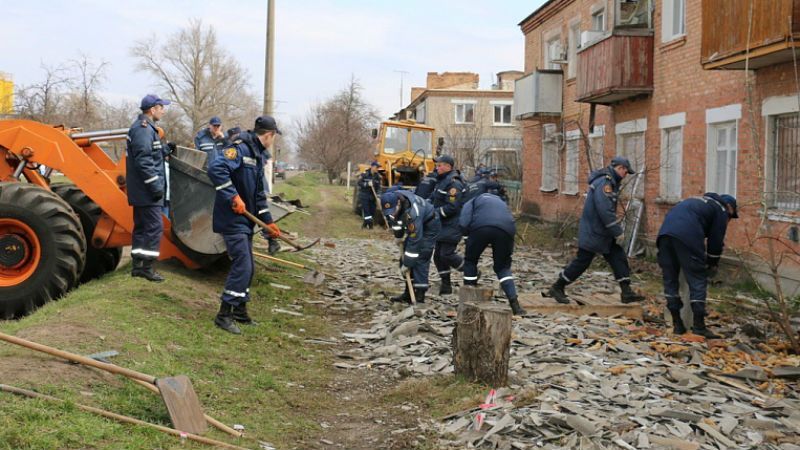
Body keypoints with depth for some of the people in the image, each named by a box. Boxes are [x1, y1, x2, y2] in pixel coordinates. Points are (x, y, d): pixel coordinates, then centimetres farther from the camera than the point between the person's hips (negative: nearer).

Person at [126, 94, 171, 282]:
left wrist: (164, 149, 11)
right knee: (154, 227, -8)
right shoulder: (144, 129, -16)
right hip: (147, 191, -11)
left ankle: (137, 265, 20)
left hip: (141, 190, 11)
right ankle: (147, 267, -6)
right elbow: (144, 161, -23)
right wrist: (156, 186, -22)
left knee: (142, 226, 14)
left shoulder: (143, 127, 18)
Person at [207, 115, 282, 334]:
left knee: (247, 267, 15)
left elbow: (259, 194, 21)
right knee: (242, 266, -13)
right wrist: (234, 197, -28)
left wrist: (268, 222, 19)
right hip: (232, 219, -10)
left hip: (245, 220, 10)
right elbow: (216, 169, -30)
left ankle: (240, 311, 27)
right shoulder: (240, 148, -15)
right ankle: (224, 314, -6)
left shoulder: (258, 156, 16)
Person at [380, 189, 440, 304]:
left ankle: (419, 295, -14)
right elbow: (393, 217, 5)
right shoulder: (391, 199, -21)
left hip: (429, 226, -8)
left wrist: (407, 264, -29)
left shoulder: (412, 213, -42)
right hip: (413, 226, 8)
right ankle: (409, 293, 10)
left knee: (420, 259, -17)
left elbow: (414, 241, -35)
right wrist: (399, 235, 3)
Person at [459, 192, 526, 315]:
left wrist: (469, 236, 26)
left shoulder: (472, 202, 29)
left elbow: (463, 224, 10)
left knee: (470, 261, 20)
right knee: (503, 267, 20)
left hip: (481, 227, -3)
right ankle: (514, 303, 6)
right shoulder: (502, 203, 43)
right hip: (505, 230, 3)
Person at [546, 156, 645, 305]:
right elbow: (605, 211, -27)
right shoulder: (604, 182, -21)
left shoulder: (610, 181, 13)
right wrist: (617, 232, -21)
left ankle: (626, 292, 8)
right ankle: (557, 288, 10)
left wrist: (615, 231, 14)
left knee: (619, 258, 5)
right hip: (592, 233, -10)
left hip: (603, 232, 10)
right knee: (582, 262, -2)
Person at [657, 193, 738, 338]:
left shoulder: (700, 202, 39)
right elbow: (716, 241, 15)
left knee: (670, 279, 14)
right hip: (686, 236, -7)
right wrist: (713, 265, 29)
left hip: (665, 232, 7)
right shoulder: (721, 210, 18)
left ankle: (677, 324, 16)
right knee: (698, 281, 2)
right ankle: (699, 326, 1)